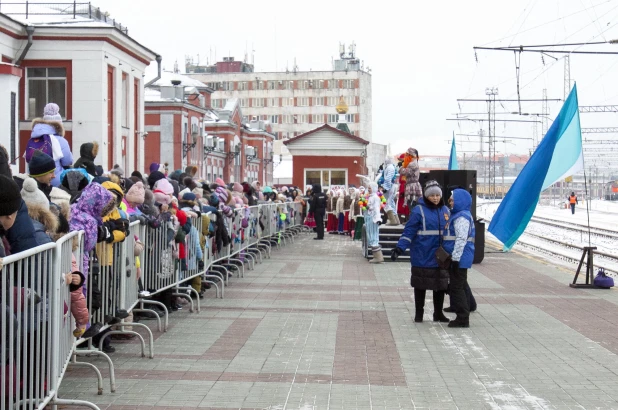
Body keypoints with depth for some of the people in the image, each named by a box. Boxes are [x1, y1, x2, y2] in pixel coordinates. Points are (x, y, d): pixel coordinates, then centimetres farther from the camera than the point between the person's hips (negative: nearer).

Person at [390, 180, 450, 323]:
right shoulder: (419, 211, -10)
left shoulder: (445, 210, 8)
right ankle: (419, 313, 19)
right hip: (422, 257, -5)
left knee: (440, 285, 11)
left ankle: (438, 313, 24)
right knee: (420, 285, 6)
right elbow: (409, 231, -13)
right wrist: (400, 248, -22)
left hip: (440, 257, 5)